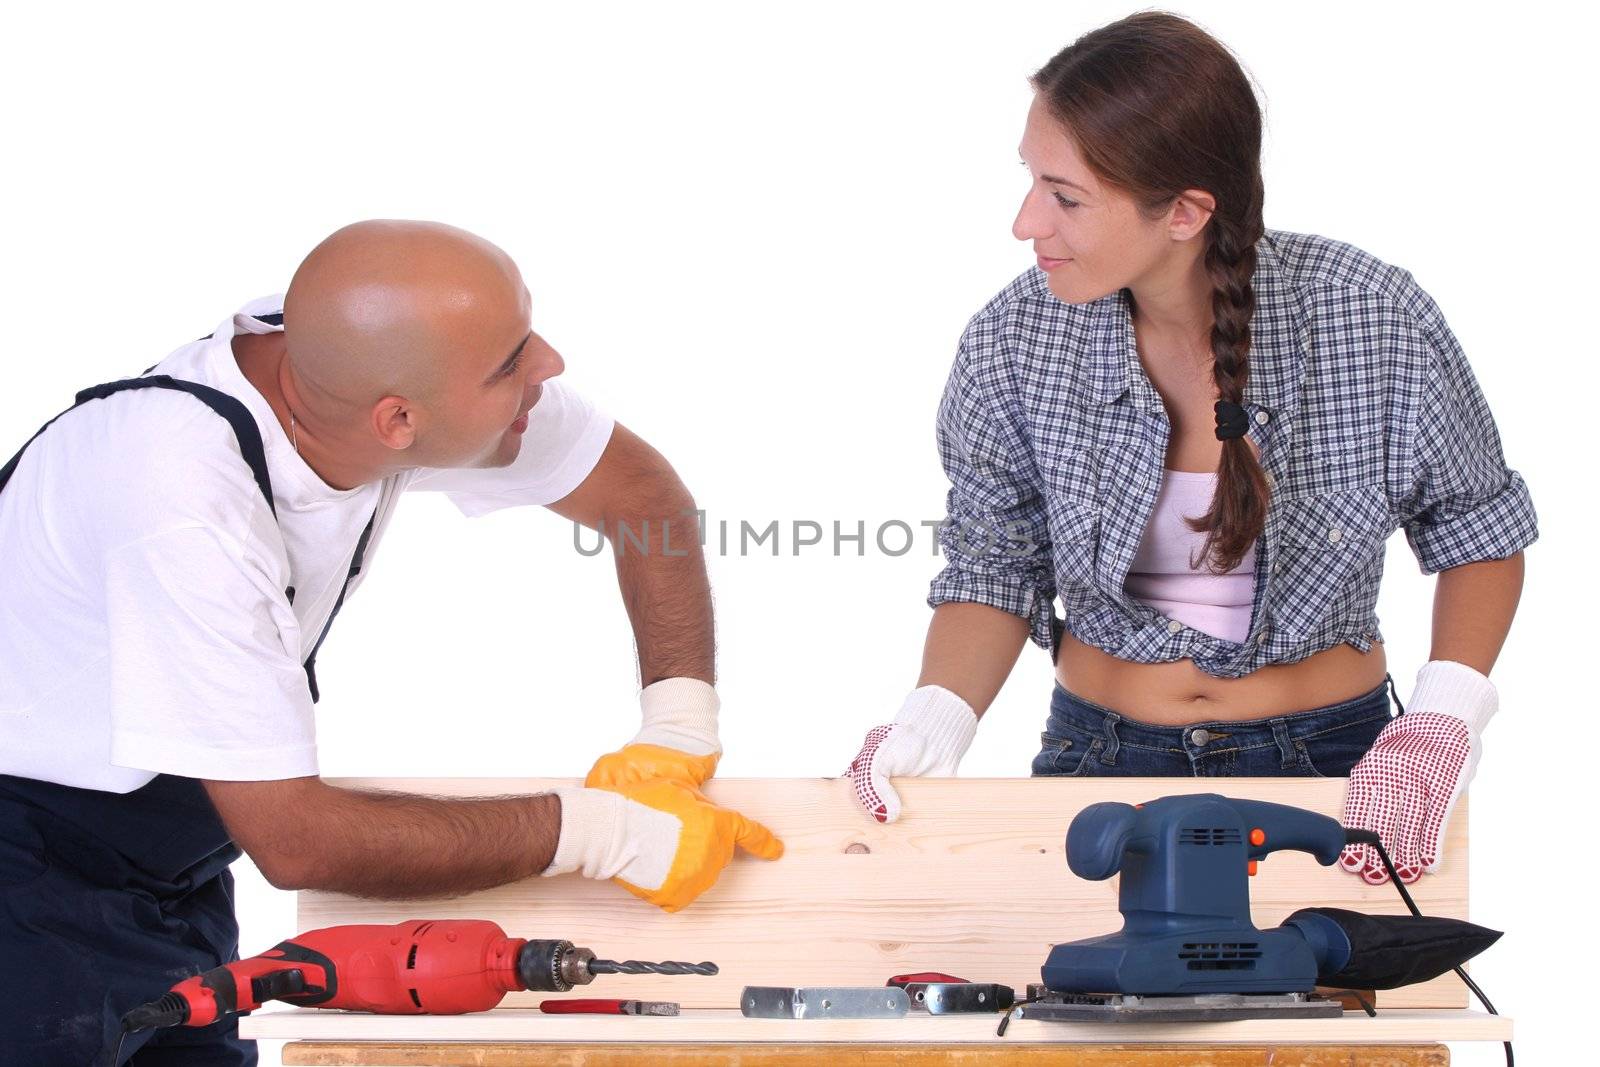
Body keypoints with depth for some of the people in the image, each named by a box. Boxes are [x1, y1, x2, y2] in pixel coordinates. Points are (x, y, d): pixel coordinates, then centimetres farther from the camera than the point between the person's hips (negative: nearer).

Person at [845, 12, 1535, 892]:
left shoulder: (1374, 319, -13)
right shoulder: (1014, 343, -9)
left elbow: (1480, 531, 2)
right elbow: (996, 569, 4)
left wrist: (1442, 719, -11)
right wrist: (936, 719, -14)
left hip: (1330, 761, -1)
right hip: (1102, 755, 1)